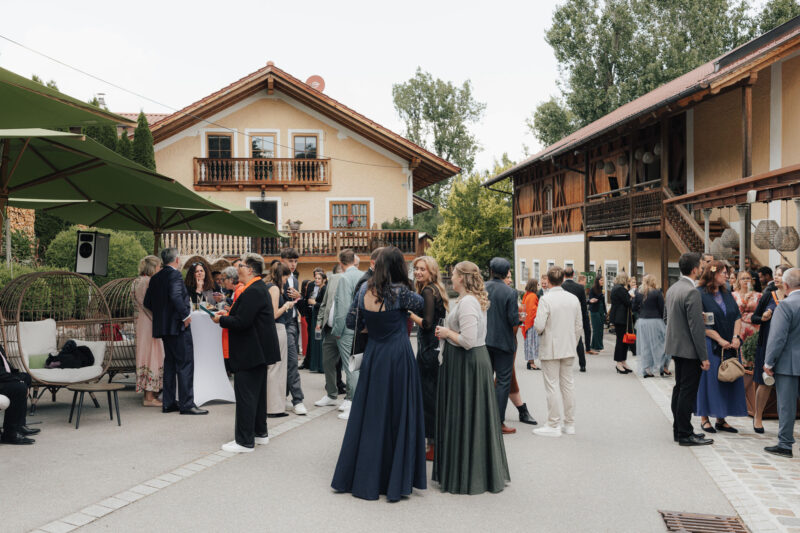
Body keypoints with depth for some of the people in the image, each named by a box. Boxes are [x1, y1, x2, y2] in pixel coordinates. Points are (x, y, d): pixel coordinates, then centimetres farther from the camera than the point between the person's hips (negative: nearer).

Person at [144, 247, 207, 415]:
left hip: (164, 326, 9)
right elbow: (176, 296, -26)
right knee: (185, 364, -5)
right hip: (177, 326, -9)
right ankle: (186, 404, -5)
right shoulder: (174, 274, -12)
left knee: (170, 363, 14)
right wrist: (185, 315, -17)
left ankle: (168, 403, 17)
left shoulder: (155, 278, 13)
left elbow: (147, 302, 14)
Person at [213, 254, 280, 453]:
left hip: (250, 352, -11)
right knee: (258, 393, 18)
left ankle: (245, 441, 1)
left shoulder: (253, 292, -20)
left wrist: (221, 319, -9)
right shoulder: (259, 288, 13)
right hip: (259, 350, 11)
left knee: (245, 395, -5)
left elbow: (241, 323, -24)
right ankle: (260, 433, 29)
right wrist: (228, 315, 9)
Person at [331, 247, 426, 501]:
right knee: (398, 416, 4)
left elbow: (352, 323, 9)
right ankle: (395, 482, 9)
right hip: (398, 357, -5)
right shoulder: (399, 291, -14)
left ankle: (362, 478, 23)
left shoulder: (365, 289, 0)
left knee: (369, 416, 13)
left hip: (373, 356, 5)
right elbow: (420, 303, 5)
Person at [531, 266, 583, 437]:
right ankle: (570, 424, 20)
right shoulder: (574, 299, 3)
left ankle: (554, 425, 5)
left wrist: (536, 324, 2)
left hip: (550, 349, -5)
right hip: (569, 349, 5)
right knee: (568, 385, 12)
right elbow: (579, 327, 7)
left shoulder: (546, 299, -15)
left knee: (552, 387, 1)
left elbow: (539, 326, -21)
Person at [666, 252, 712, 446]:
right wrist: (704, 357, -17)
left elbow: (667, 315, 17)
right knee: (688, 392, -3)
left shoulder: (672, 288, 8)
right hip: (689, 350, -9)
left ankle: (678, 430, 24)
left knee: (679, 389, 16)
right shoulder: (692, 292, -20)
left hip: (676, 347, 9)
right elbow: (696, 328, -21)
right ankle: (685, 434, 2)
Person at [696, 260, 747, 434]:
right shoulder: (700, 294, -8)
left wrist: (736, 338, -8)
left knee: (727, 380, 6)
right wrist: (720, 340, -15)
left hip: (729, 345, 6)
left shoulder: (726, 294, 13)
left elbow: (737, 316, 7)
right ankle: (704, 418, 7)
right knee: (709, 379, -3)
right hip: (709, 346, -6)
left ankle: (721, 419, 14)